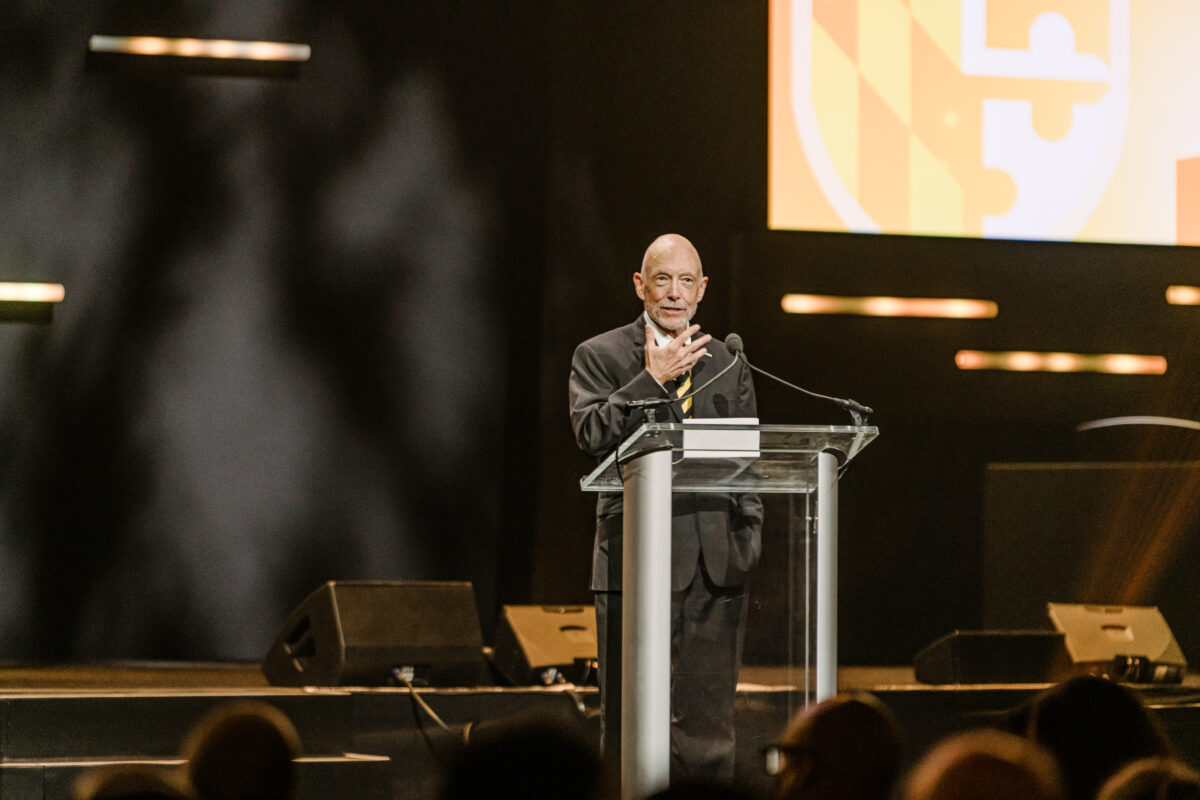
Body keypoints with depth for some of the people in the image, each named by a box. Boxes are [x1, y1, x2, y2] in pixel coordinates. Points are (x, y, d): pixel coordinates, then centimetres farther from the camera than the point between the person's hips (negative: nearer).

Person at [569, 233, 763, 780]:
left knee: (708, 722, 2)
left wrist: (749, 538, 6)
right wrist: (653, 379, -11)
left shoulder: (728, 365, 17)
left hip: (717, 559, 3)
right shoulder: (600, 356, 5)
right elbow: (591, 435, -10)